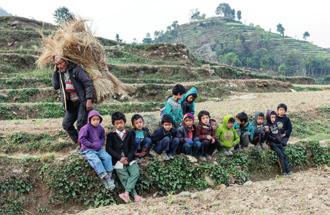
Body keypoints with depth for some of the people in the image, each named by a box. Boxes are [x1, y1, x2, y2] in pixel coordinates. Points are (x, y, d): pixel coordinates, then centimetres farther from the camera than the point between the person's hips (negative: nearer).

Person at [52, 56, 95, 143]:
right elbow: (56, 86, 3)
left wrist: (89, 100, -23)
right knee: (66, 124, 8)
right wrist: (55, 72, -3)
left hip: (82, 102, -8)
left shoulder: (76, 69, -12)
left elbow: (88, 83, -16)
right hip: (71, 103, 8)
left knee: (80, 125, -10)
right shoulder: (60, 73, 10)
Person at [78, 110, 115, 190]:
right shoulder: (86, 128, -13)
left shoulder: (100, 128, 4)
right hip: (88, 150, -6)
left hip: (98, 149, 6)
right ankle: (105, 179, -26)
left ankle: (109, 176, -14)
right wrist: (92, 145, -19)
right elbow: (81, 139, -16)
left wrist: (100, 144, -5)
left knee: (107, 157, -18)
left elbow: (103, 138, 17)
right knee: (96, 160, -29)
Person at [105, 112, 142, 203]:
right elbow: (108, 148, -1)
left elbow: (133, 148, 7)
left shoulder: (130, 133, 14)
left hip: (130, 159, 2)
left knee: (135, 173, -22)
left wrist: (128, 158, -10)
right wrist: (120, 157, -13)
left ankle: (126, 193, -27)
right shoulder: (111, 135, 9)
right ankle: (135, 195, -14)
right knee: (125, 178, -15)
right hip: (118, 161, -2)